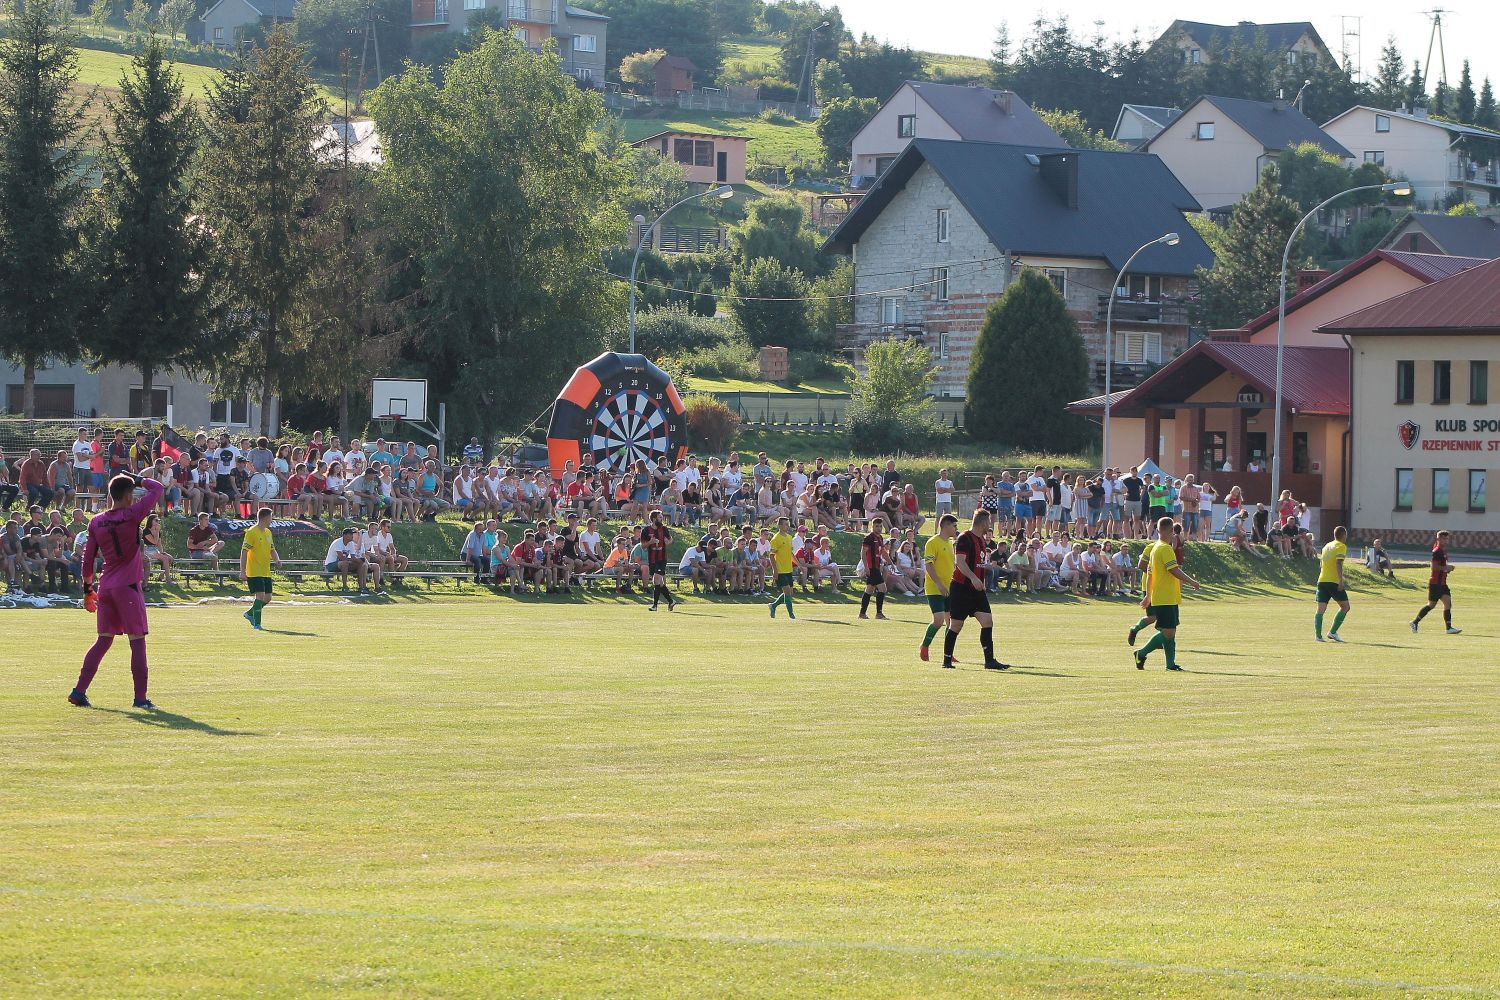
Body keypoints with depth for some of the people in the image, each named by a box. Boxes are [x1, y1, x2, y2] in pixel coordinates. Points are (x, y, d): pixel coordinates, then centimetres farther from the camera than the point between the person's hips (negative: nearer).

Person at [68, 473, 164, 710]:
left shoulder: (96, 522, 6)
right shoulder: (131, 515, -10)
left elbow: (88, 558, 9)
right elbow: (157, 488, -5)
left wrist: (88, 588, 18)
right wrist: (139, 480, 12)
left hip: (105, 586, 6)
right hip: (128, 587, -6)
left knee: (104, 640, 13)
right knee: (137, 642, 0)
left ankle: (79, 691, 8)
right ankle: (140, 697, -2)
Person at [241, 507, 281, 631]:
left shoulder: (268, 532, 14)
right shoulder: (251, 532, -11)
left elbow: (272, 550, 22)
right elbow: (244, 551, -13)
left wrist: (277, 559, -1)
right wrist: (242, 571, -18)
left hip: (266, 572, 8)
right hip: (254, 572, -8)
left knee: (267, 597, 9)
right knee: (260, 595, -15)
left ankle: (250, 614, 30)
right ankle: (256, 624, -9)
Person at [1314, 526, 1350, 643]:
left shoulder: (1327, 546, 18)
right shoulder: (1341, 547, -3)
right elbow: (1339, 564, -16)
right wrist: (1341, 581, -20)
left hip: (1322, 580, 6)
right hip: (1334, 581, -6)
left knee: (1321, 609, 3)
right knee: (1345, 607, 6)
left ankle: (1318, 635, -9)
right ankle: (1332, 632, -3)